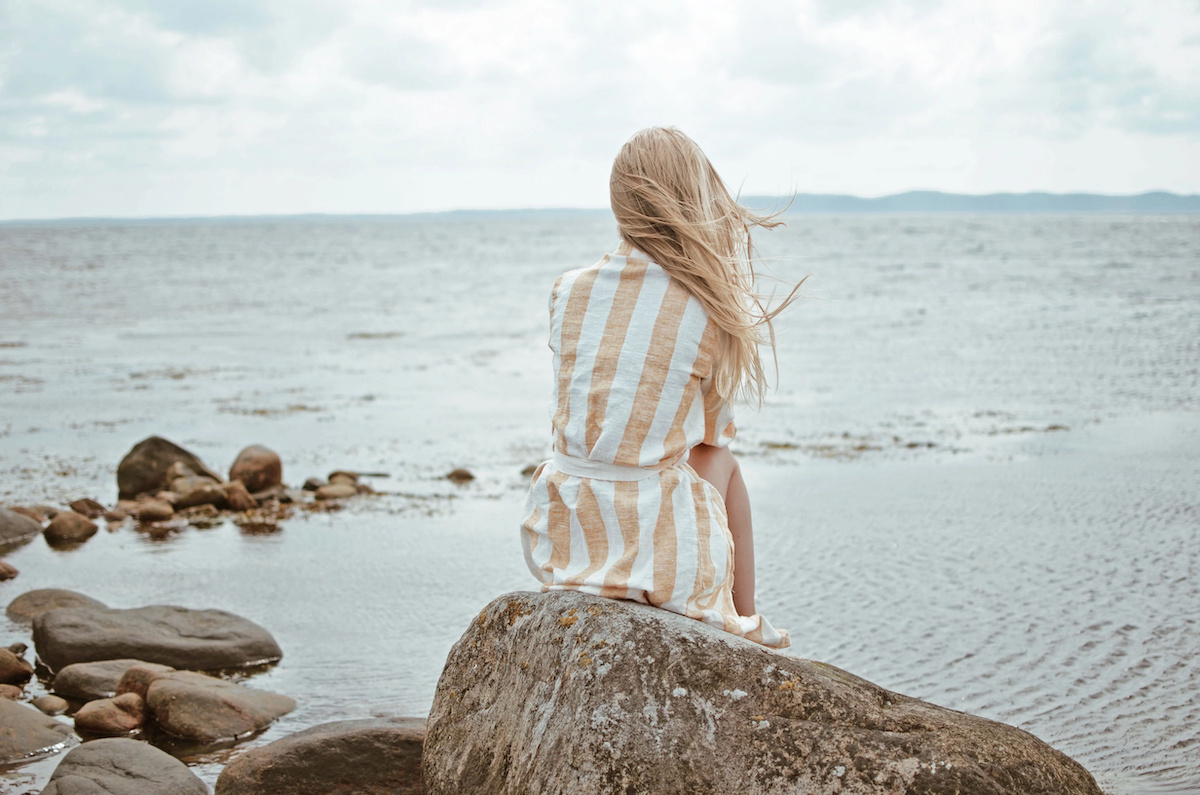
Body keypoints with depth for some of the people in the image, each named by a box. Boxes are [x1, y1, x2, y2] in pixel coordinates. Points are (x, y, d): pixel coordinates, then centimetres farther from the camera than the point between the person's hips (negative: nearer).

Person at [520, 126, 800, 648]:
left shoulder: (568, 291, 0)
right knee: (723, 462, 29)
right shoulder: (714, 313, -8)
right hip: (661, 556, -3)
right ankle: (746, 630, 40)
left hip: (559, 545, 3)